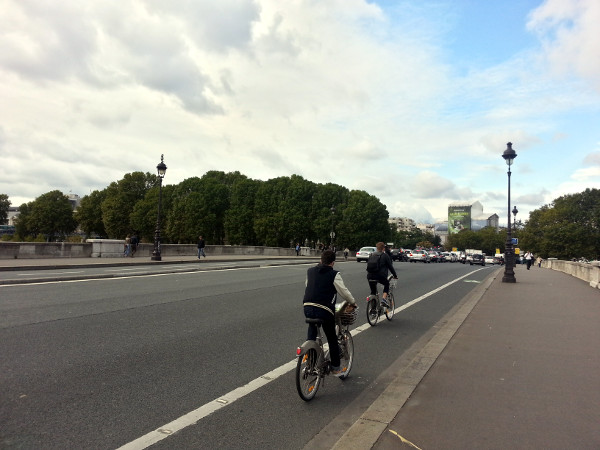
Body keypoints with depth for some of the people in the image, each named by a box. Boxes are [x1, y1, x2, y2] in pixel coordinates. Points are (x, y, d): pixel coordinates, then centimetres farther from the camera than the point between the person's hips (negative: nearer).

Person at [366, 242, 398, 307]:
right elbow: (390, 266, 7)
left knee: (373, 291, 19)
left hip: (370, 277, 4)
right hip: (380, 276, -4)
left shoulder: (371, 255, 17)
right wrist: (395, 275, 18)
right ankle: (384, 299, 7)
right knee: (387, 284, 25)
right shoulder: (385, 255, 4)